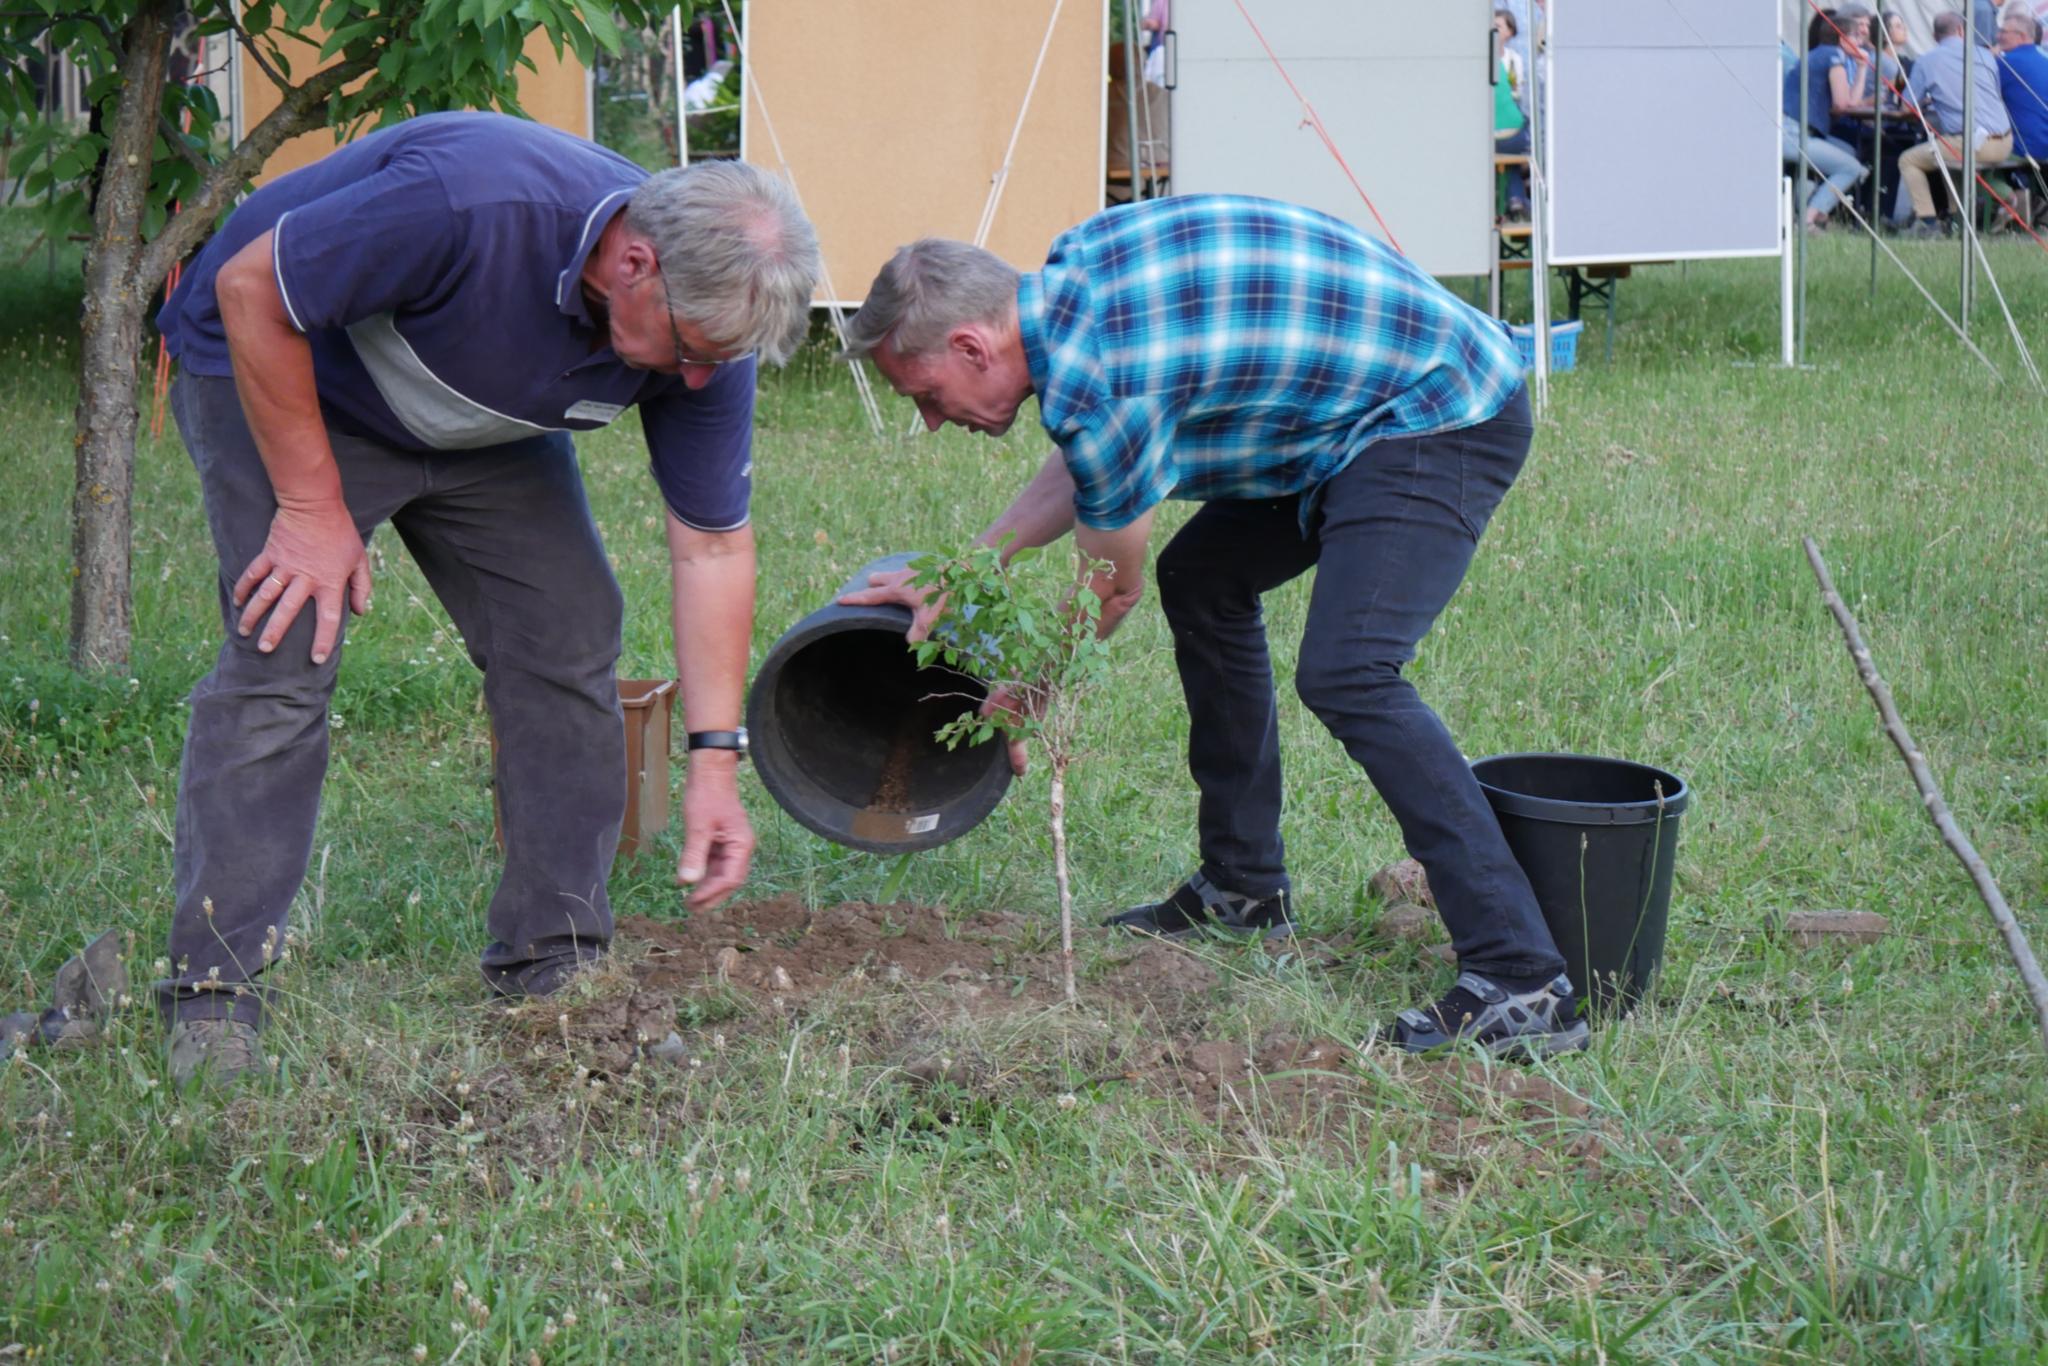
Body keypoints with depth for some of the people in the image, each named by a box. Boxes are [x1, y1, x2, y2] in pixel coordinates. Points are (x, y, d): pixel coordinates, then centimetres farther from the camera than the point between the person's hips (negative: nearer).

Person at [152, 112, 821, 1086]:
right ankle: (213, 991, -13)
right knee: (282, 658, -18)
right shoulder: (470, 202, -41)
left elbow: (712, 545, -9)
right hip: (276, 374, -6)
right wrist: (312, 506, -23)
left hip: (484, 425, 6)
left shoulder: (702, 326, -20)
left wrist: (714, 762, -13)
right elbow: (251, 289, -28)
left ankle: (555, 966, 7)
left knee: (568, 640, -4)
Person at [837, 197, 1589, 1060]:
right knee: (1201, 578, 20)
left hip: (1443, 417, -11)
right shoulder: (1071, 270, 4)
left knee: (1344, 675, -24)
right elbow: (1083, 469, 20)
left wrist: (1013, 703, 8)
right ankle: (1245, 889, 29)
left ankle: (1522, 984, -27)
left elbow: (1111, 591, -8)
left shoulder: (1090, 373, -24)